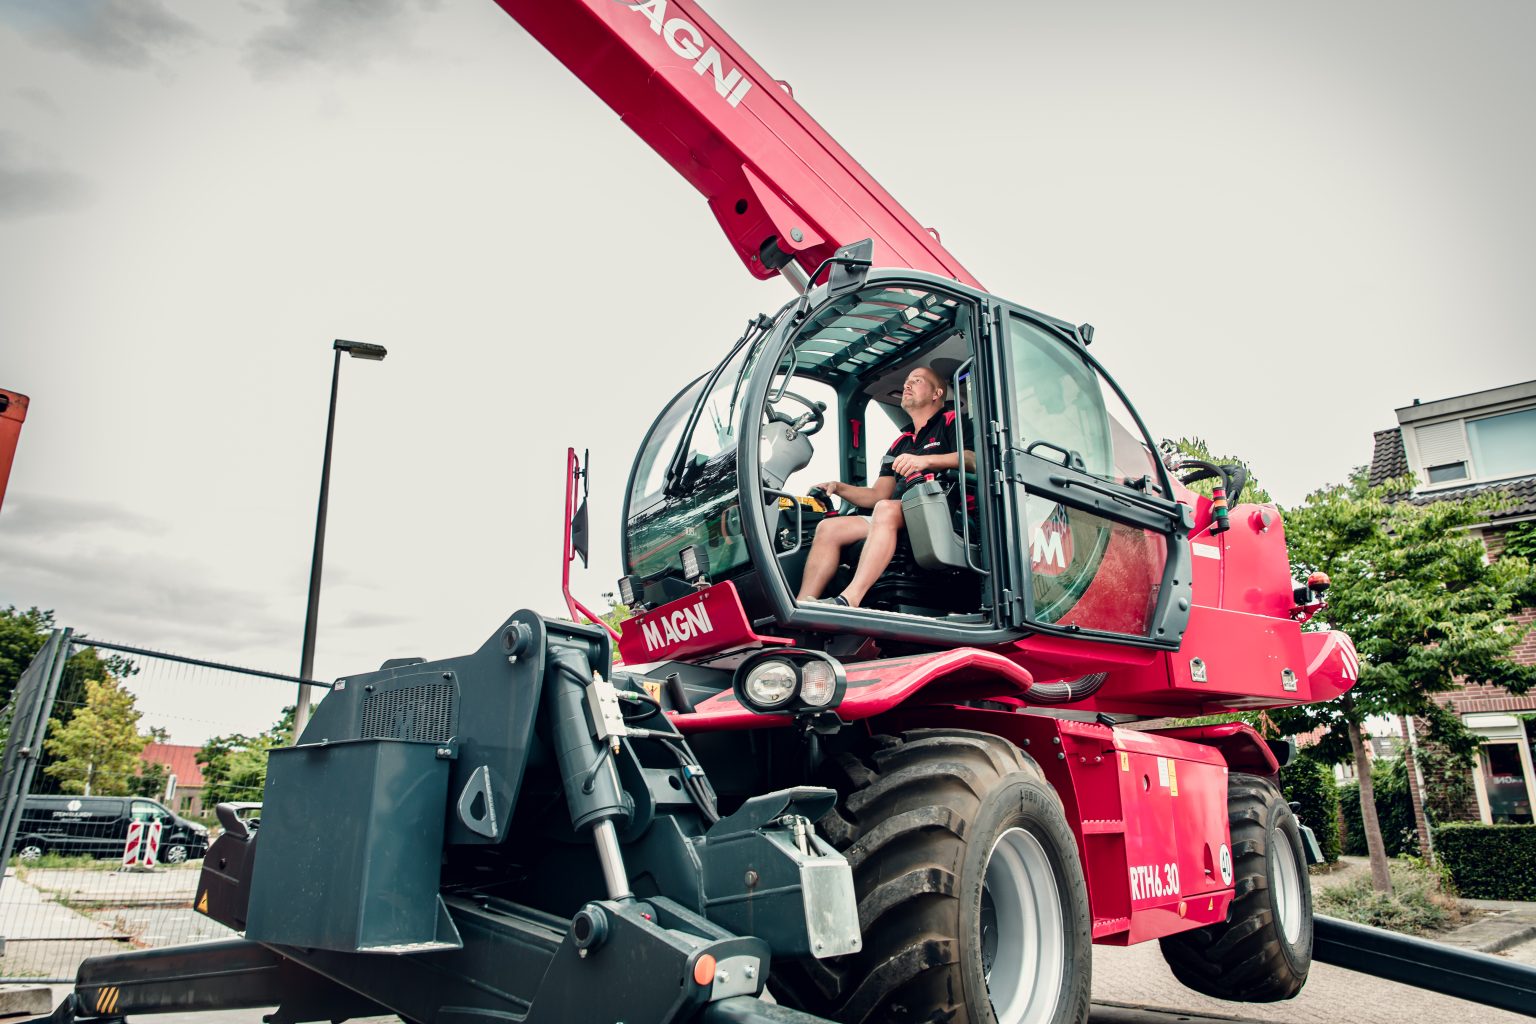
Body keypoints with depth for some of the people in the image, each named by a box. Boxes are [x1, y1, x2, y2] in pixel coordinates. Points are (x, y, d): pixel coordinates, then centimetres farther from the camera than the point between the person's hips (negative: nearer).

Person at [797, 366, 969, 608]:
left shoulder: (950, 422, 11)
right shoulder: (900, 444, 31)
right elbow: (878, 495, 26)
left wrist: (926, 461, -20)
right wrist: (839, 487, 11)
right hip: (897, 520, 7)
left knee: (886, 510, -36)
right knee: (828, 527, -10)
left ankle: (850, 599, -48)